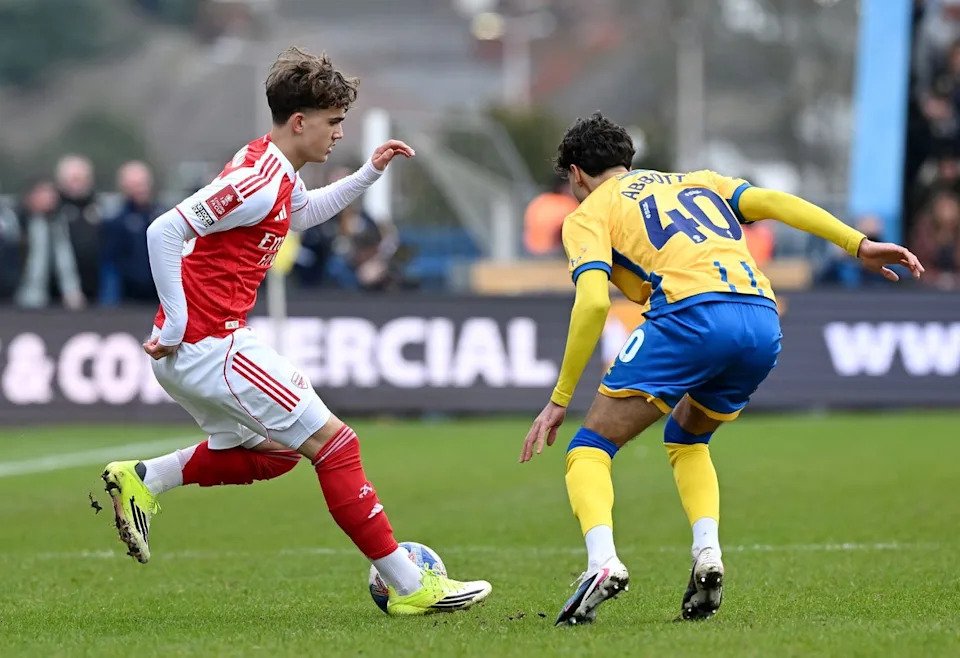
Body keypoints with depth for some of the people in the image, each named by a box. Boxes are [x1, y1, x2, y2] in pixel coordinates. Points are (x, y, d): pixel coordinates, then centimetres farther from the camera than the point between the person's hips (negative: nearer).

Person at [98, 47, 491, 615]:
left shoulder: (278, 171, 11)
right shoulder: (258, 181, -19)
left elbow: (301, 214, 36)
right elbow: (164, 232, -25)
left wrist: (369, 174, 26)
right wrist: (177, 325, -21)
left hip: (188, 353, 10)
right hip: (211, 346, -10)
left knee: (273, 451, 25)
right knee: (333, 443, -8)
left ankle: (142, 481, 18)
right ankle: (410, 588, -6)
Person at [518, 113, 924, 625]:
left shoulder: (588, 214, 17)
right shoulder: (696, 181, 33)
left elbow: (593, 301, -1)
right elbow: (773, 202, 16)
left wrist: (560, 399, 2)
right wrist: (859, 245, 9)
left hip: (690, 314, -6)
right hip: (763, 323, 6)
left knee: (590, 449, 5)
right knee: (686, 439, 30)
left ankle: (602, 561, -20)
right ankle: (707, 554, 8)